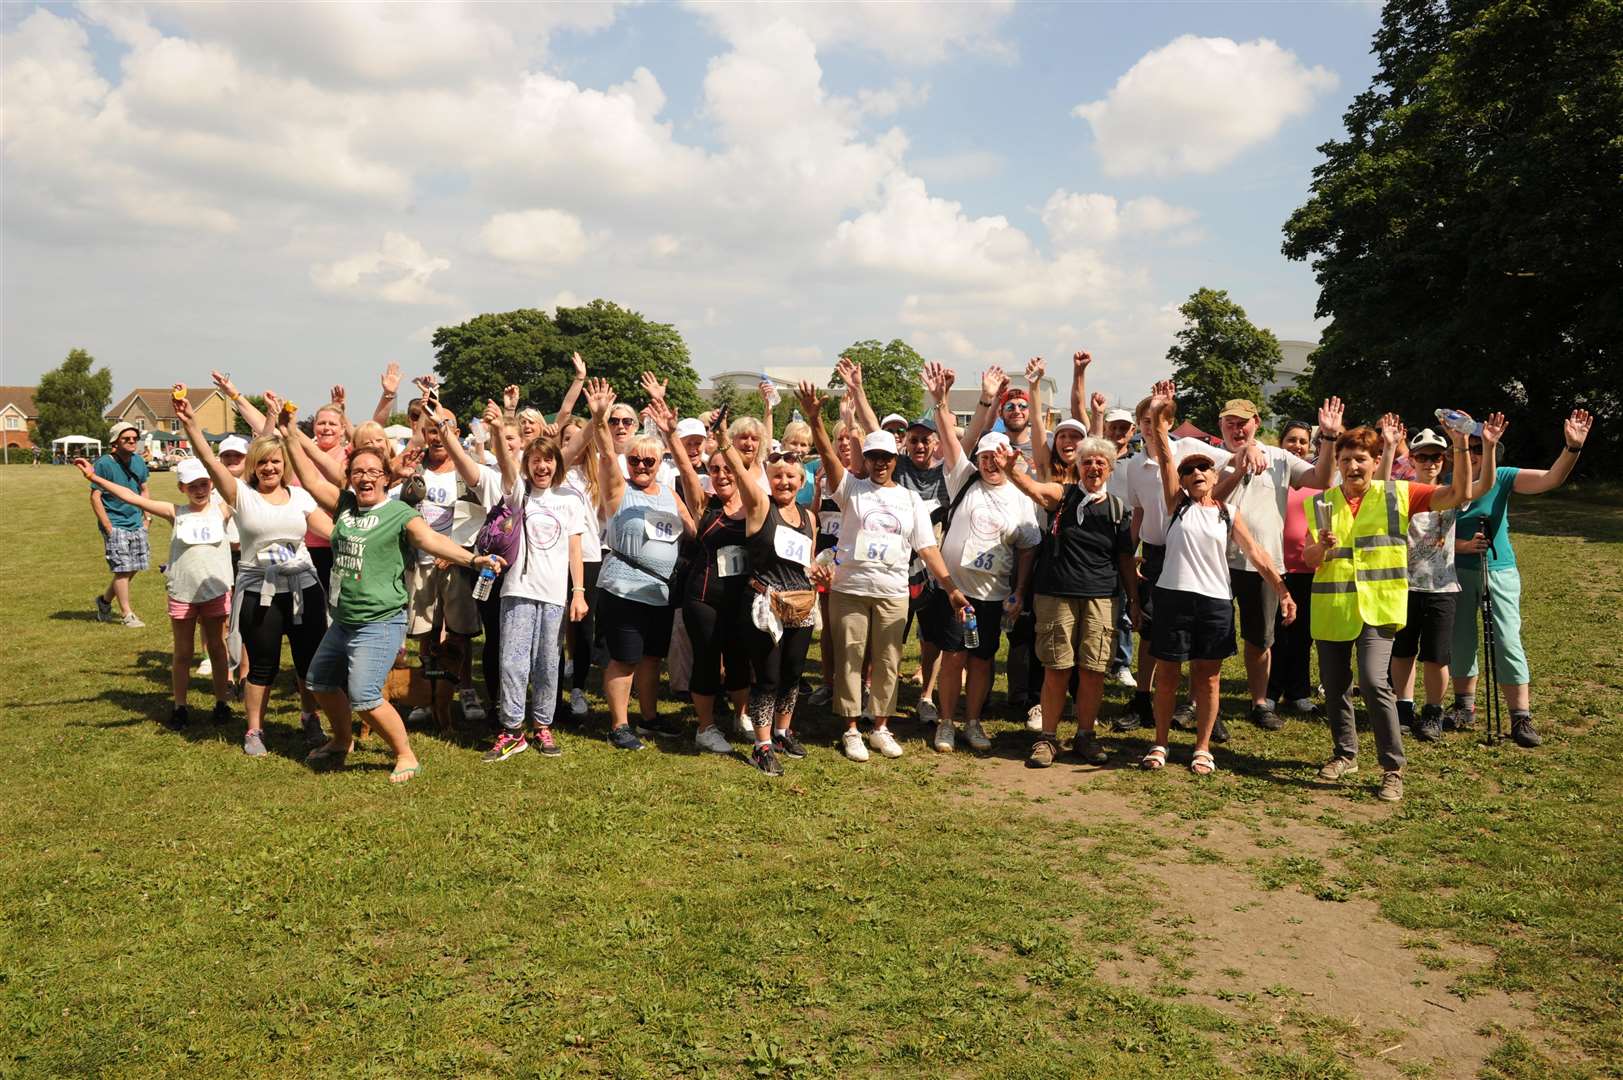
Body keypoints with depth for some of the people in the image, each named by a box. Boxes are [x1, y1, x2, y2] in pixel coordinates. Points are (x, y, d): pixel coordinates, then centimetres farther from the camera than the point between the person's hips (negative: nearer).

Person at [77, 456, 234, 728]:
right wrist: (95, 477, -8)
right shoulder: (176, 513, -1)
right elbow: (133, 498, -4)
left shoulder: (222, 511, -1)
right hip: (182, 595, 0)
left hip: (216, 593, 0)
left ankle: (222, 703, 22)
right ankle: (180, 707, 21)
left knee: (217, 649, 11)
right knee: (182, 653, 11)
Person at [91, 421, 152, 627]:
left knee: (134, 568, 10)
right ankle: (126, 614, 5)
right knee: (123, 568, -5)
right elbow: (95, 497, -12)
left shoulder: (138, 461, 7)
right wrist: (108, 527, -15)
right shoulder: (104, 463, -12)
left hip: (136, 523, 6)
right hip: (115, 524, -6)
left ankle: (105, 600, 32)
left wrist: (146, 518, 12)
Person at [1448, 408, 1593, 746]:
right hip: (1459, 571, 1)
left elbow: (1551, 479, -18)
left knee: (1508, 642, -6)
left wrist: (1573, 448, -33)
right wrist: (1464, 546, -21)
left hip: (1500, 570, 0)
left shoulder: (1502, 477, -5)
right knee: (1462, 641, 9)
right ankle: (1465, 705, 26)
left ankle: (1521, 718, -3)